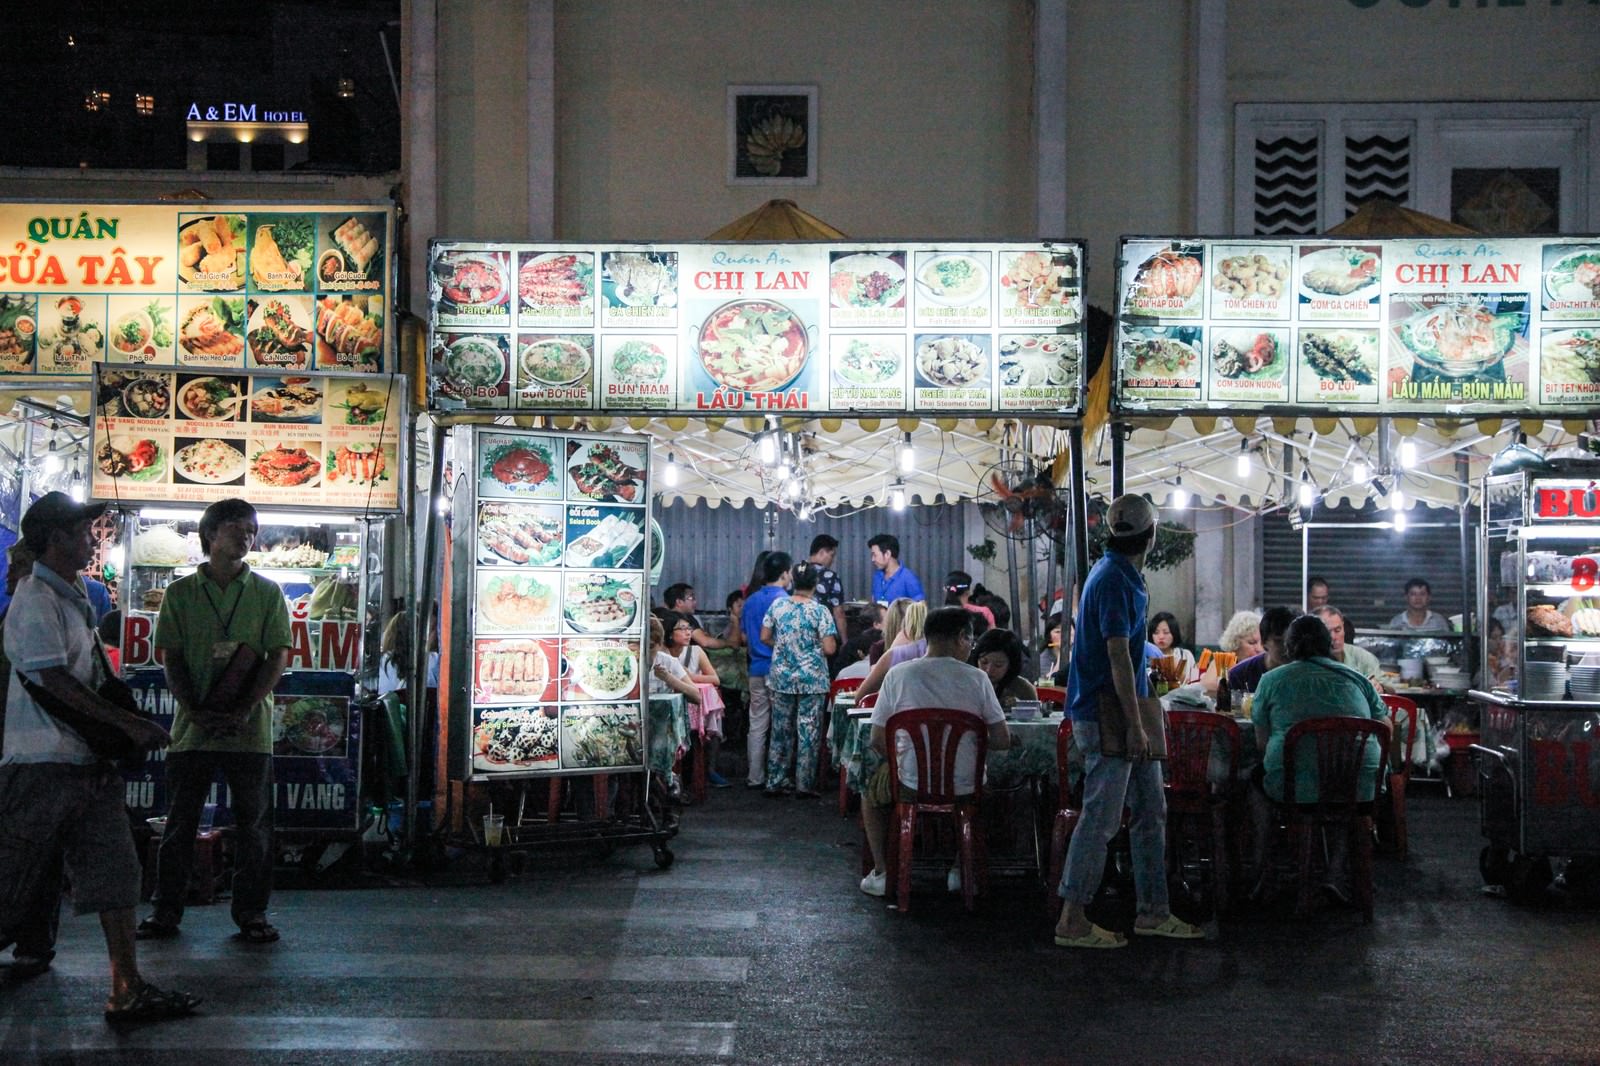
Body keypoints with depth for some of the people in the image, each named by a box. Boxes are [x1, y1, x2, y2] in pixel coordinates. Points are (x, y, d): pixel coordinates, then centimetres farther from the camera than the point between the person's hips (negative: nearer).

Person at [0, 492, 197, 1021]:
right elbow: (57, 682, -20)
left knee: (115, 873, 4)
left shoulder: (75, 596, 17)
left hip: (90, 763, 9)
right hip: (43, 765, -9)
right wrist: (130, 724, -19)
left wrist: (126, 731, 15)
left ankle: (127, 991, 5)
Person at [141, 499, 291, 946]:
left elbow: (278, 658, 0)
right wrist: (194, 710, -10)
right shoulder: (181, 593, 7)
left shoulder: (267, 594, 5)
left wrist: (242, 711, -12)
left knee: (253, 823, 3)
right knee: (180, 821, 5)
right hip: (192, 724, 0)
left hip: (249, 728, 0)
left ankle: (251, 912, 11)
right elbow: (172, 659, 4)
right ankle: (166, 910, 14)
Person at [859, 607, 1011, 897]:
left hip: (912, 786, -1)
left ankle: (881, 873, 26)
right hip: (965, 790, 1)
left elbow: (877, 742, -3)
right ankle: (962, 870, 34)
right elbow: (1003, 741, -4)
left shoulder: (898, 675, -7)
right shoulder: (977, 678, -6)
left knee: (871, 790, 32)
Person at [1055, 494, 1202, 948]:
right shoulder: (1114, 580, -17)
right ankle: (1072, 921, -1)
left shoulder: (1124, 577, 14)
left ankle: (1153, 911, 20)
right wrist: (1134, 725, -21)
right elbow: (1118, 658, -21)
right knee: (1101, 817, -6)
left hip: (1129, 712, 10)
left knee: (1151, 811, 13)